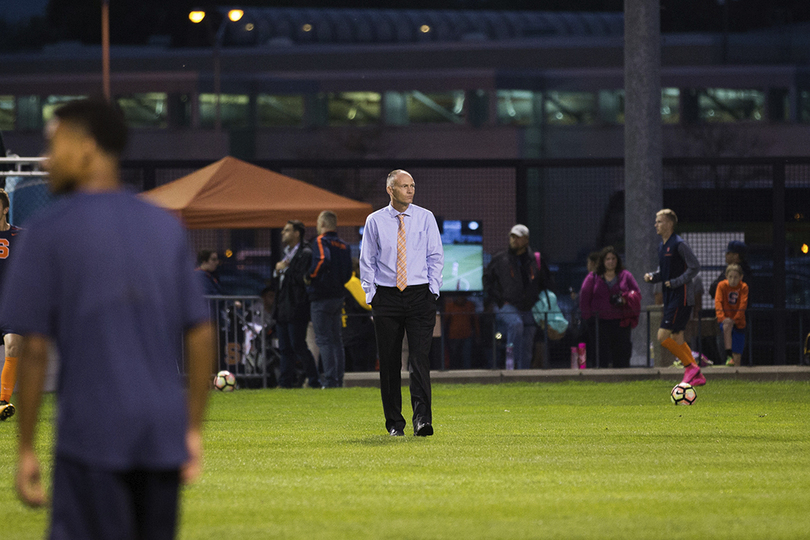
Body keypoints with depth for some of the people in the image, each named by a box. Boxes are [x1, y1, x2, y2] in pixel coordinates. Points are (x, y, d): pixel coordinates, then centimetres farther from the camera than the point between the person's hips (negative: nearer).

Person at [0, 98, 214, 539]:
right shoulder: (166, 228, 11)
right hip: (164, 437, 5)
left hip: (92, 435, -5)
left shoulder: (48, 232, -4)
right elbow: (201, 335, 10)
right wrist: (193, 431, 15)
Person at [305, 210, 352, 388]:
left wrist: (309, 277, -17)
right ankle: (339, 379, 11)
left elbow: (323, 260, -29)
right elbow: (348, 272, 11)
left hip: (321, 297, -7)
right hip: (338, 296, 7)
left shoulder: (321, 241, -11)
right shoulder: (343, 245, 11)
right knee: (336, 339, 12)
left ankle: (330, 380, -12)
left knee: (324, 340, -7)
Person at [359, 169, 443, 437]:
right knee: (389, 362, 3)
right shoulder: (375, 221, 4)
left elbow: (436, 257, 6)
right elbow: (367, 262, 9)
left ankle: (422, 419, -16)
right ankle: (394, 423, 12)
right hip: (387, 295, 1)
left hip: (420, 295, -1)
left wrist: (432, 291, -3)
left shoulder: (425, 218, 4)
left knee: (419, 357, -12)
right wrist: (371, 295, 1)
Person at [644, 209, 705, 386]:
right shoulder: (662, 246, 14)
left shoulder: (679, 245, -14)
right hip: (670, 298, 10)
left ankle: (690, 367, -5)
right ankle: (697, 377, 15)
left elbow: (695, 267, -16)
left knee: (663, 336, -14)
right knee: (676, 339, 10)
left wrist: (676, 282, -19)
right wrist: (651, 276, 3)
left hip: (681, 298, -10)